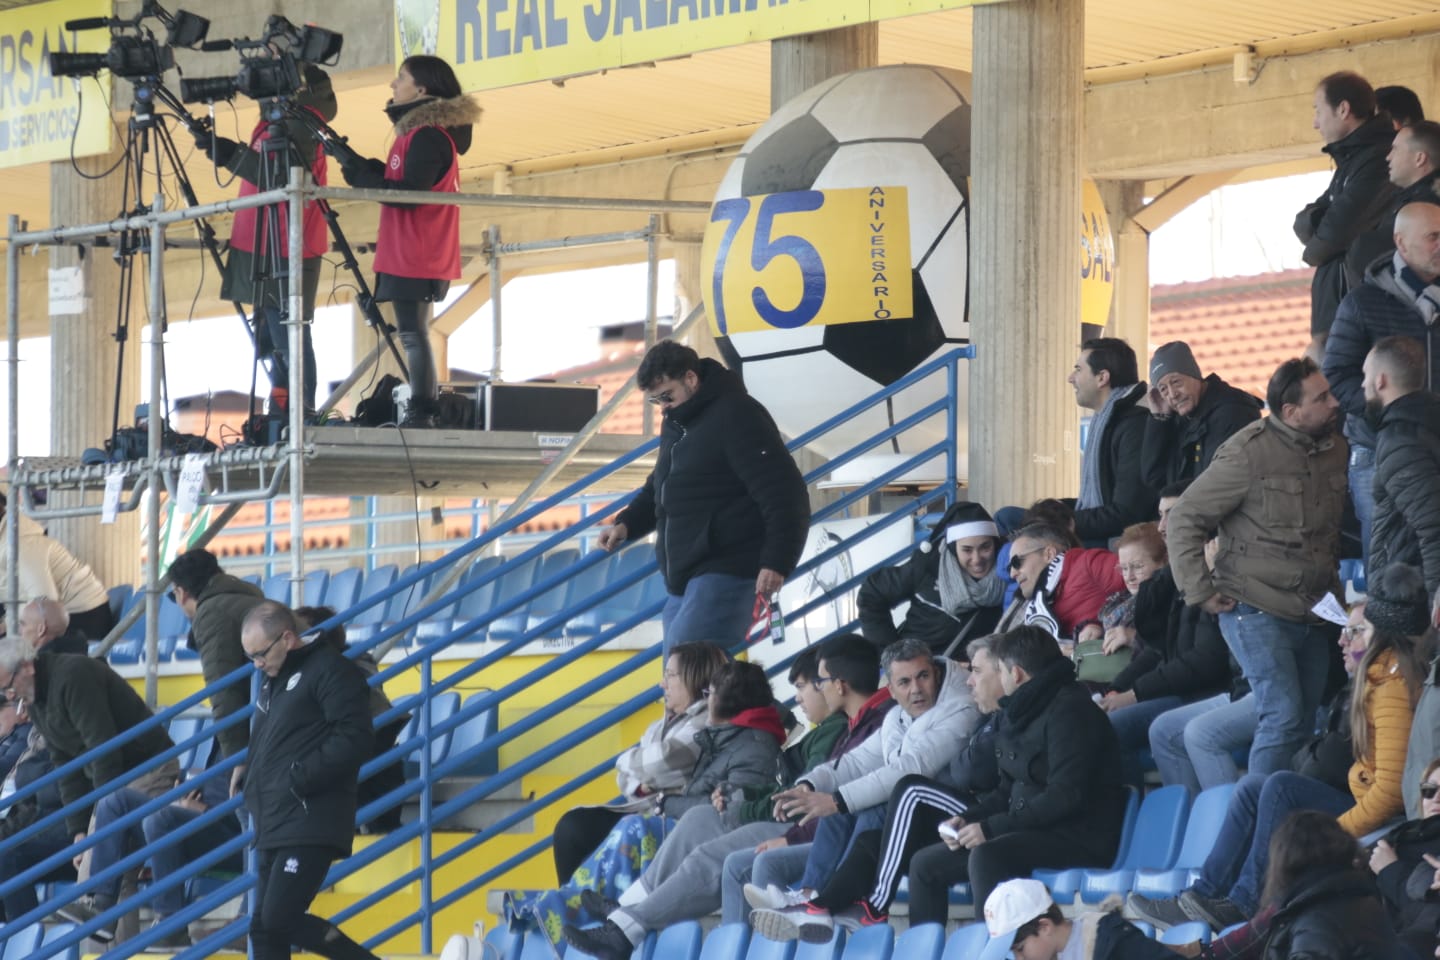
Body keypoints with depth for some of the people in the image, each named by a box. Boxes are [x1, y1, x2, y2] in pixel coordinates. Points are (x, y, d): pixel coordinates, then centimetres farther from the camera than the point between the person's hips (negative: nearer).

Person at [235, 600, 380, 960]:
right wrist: (248, 774, 12)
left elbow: (353, 740, -17)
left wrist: (298, 779, -19)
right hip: (273, 825, 10)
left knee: (280, 918, -17)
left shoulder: (329, 670, -8)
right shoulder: (273, 678, 21)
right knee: (264, 927, 5)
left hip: (310, 825, -10)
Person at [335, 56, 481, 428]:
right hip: (407, 255, 10)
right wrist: (364, 169, 6)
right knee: (413, 333, 9)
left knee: (413, 334, -11)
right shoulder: (419, 130, 18)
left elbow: (408, 194, -21)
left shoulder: (428, 135, -14)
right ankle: (421, 411, 9)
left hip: (415, 257, -10)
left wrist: (359, 172, -15)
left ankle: (421, 414, -13)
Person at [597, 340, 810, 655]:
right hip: (681, 580, 10)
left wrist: (776, 562, -25)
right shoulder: (676, 423, 18)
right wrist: (627, 523, 14)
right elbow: (659, 488, 33)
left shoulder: (736, 417, -11)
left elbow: (784, 493, -17)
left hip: (723, 576, -10)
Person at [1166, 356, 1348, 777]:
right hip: (1257, 611, -7)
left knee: (1306, 721, 8)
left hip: (1314, 614, 7)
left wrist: (1334, 581, 13)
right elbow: (1184, 520, -8)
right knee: (1285, 717, -15)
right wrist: (1200, 592, -11)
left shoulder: (1335, 449, 6)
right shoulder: (1248, 453, -12)